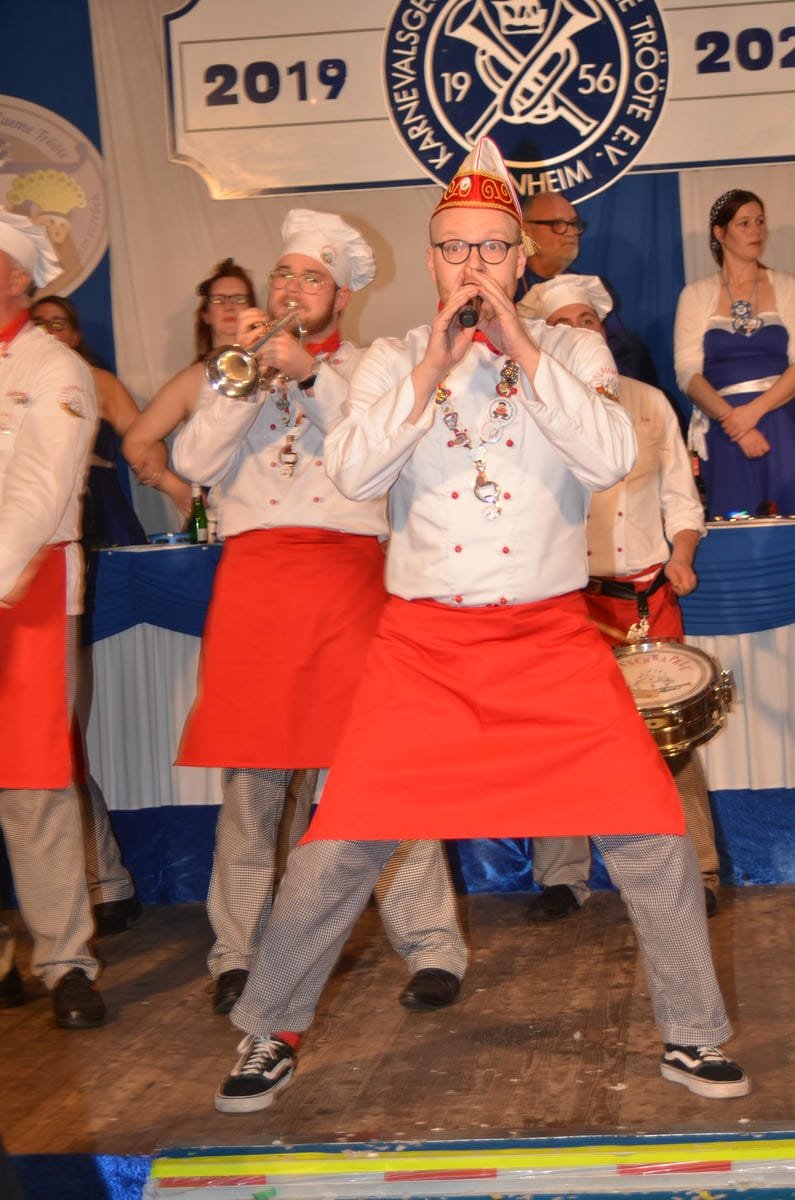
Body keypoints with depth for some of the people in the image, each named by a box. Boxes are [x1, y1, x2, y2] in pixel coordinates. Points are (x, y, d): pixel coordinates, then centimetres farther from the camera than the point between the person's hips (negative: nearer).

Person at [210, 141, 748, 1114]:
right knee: (340, 842, -2)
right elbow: (351, 473, -9)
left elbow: (611, 460, -12)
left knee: (651, 832, -4)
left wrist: (519, 346, -14)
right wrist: (436, 364, -15)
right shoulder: (393, 359, 6)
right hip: (422, 642, 0)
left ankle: (693, 1036, 15)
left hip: (553, 639, 0)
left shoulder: (572, 351, 6)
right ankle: (268, 1033, 17)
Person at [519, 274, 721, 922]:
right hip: (566, 597, -1)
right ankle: (562, 877, 7)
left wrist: (682, 557, -1)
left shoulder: (648, 401, 15)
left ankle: (695, 872, 6)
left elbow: (680, 495, 15)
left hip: (648, 594, 1)